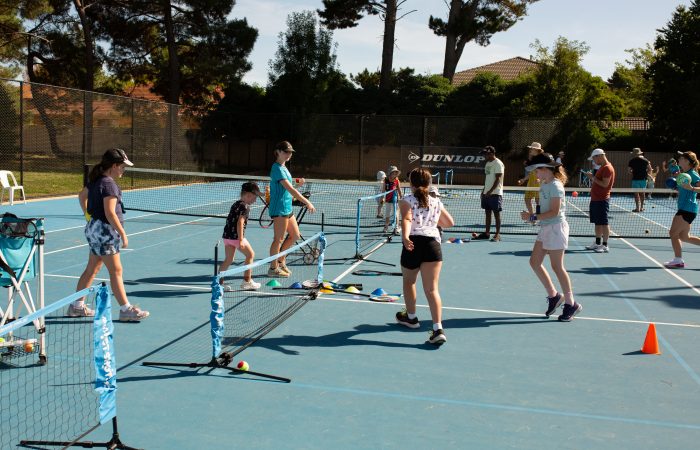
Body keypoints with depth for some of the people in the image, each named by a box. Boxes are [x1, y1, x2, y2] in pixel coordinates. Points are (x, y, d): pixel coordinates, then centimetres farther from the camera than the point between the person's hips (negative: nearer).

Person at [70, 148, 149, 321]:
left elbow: (82, 195, 26)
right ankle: (126, 310, 0)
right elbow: (110, 213, -23)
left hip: (94, 228, 10)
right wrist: (123, 234, -20)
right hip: (105, 230, -10)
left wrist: (88, 216, 29)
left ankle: (77, 306, 25)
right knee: (116, 270, -5)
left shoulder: (95, 180, 10)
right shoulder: (109, 184, -19)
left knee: (92, 269, 17)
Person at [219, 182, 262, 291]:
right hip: (236, 236, -8)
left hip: (227, 235, 8)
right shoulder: (245, 207, -11)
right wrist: (240, 240, -22)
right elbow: (240, 223, -20)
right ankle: (247, 281, 13)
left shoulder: (235, 204, 15)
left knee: (228, 259, 14)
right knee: (250, 254, 9)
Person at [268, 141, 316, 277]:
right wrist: (307, 202, -25)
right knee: (279, 239, -2)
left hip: (287, 208, 10)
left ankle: (280, 260, 26)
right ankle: (273, 269, 8)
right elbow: (290, 189, -24)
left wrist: (298, 183, 2)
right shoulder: (277, 169, -16)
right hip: (279, 208, -10)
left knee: (295, 235, 14)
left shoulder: (284, 167, 15)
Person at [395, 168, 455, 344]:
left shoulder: (406, 201, 8)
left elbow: (406, 219, -12)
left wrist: (405, 237, -28)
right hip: (433, 243, 2)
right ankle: (438, 329, -16)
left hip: (413, 243, -2)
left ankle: (411, 317, 42)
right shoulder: (437, 202, 19)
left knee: (409, 281, 25)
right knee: (432, 289, -3)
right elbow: (450, 222, 28)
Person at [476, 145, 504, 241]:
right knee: (487, 213, 11)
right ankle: (487, 233, 16)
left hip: (495, 193, -9)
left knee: (496, 213, -4)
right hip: (487, 193, 9)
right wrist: (484, 190, 18)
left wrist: (491, 191, -23)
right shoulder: (488, 163, 16)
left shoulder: (498, 164, -11)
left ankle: (497, 234, -1)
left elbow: (498, 179, -17)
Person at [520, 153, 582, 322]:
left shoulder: (555, 186, -17)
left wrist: (533, 217, -23)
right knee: (534, 262, 8)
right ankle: (554, 296, 20)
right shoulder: (544, 185, 11)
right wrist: (533, 216, 3)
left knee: (557, 267, -2)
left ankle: (571, 304, 10)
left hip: (555, 228, -9)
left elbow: (555, 212, -23)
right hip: (545, 228, 9)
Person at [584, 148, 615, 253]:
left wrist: (593, 178, -16)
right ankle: (598, 243, 22)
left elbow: (605, 184, -22)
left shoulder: (607, 168, -15)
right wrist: (592, 178, 11)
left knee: (603, 223, -5)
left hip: (602, 200, -10)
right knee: (597, 223, 14)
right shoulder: (602, 168, 16)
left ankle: (605, 246, -1)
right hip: (595, 199, 10)